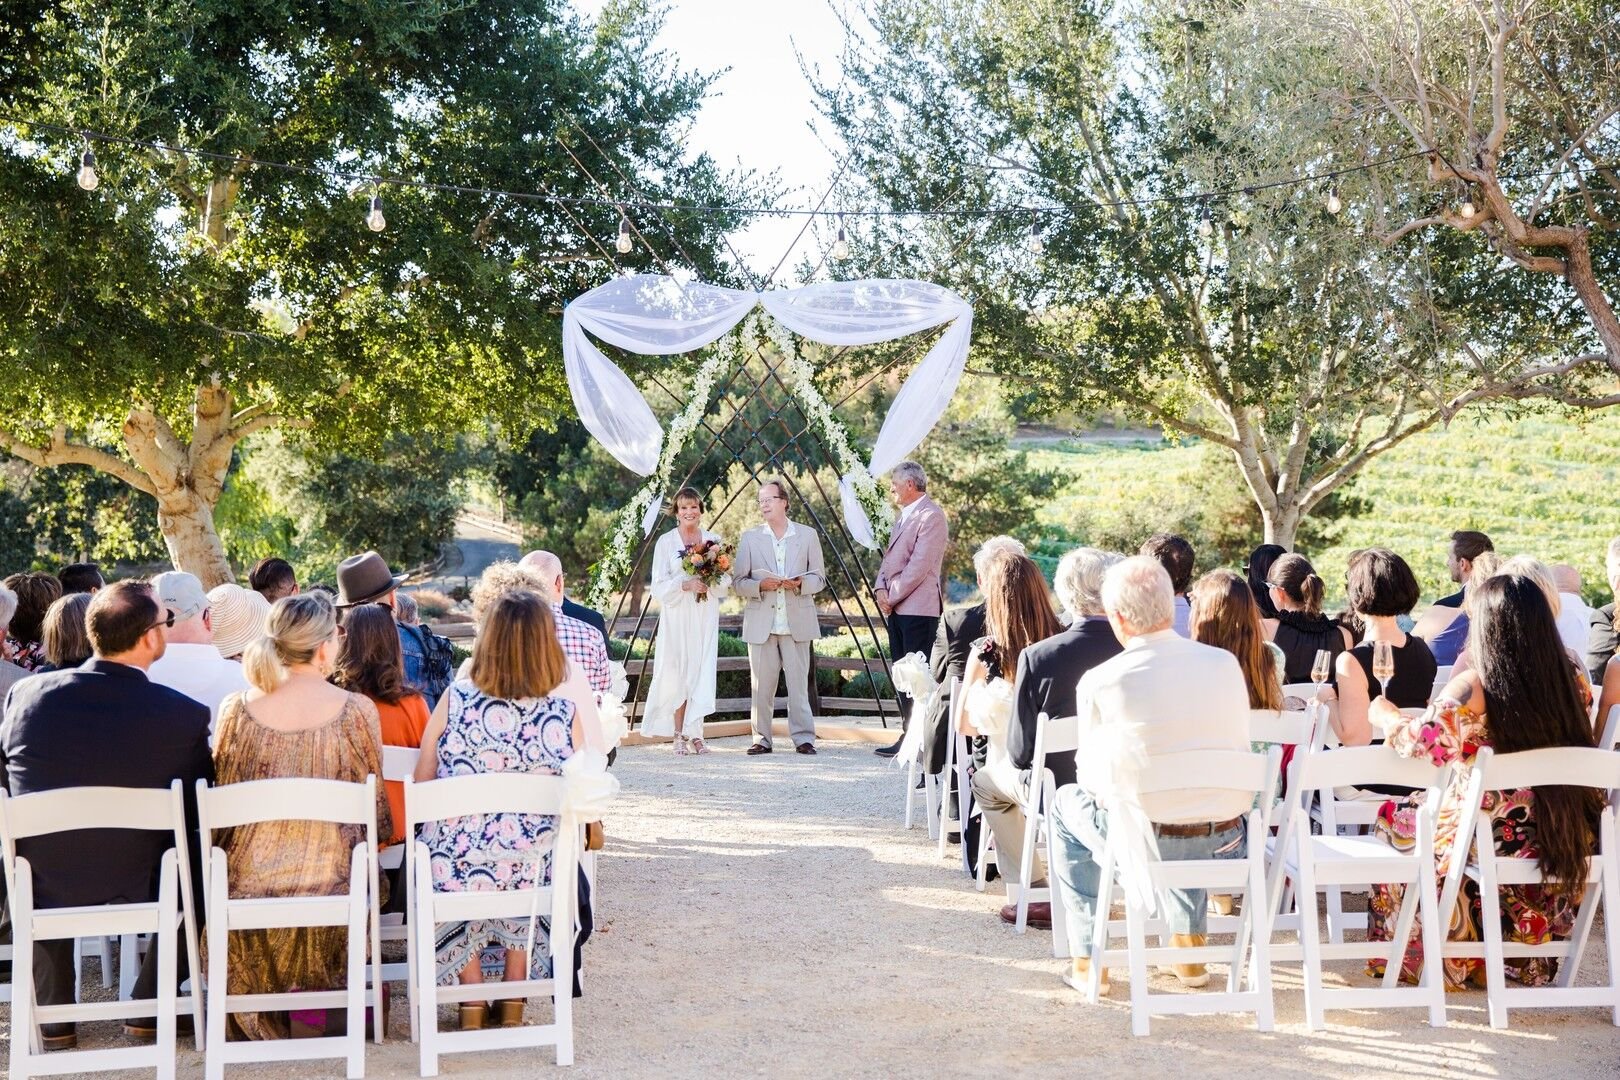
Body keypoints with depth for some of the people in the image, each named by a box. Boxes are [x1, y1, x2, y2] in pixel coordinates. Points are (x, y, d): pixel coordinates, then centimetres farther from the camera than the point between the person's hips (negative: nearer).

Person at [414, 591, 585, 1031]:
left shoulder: (455, 700, -9)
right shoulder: (565, 712, -9)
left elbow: (420, 787, 1)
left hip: (453, 873, 0)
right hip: (533, 876, 1)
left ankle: (472, 1000, 40)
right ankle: (513, 1002, 40)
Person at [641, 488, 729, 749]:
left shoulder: (714, 541, 9)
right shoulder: (665, 542, 2)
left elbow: (725, 584, 10)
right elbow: (659, 585, -2)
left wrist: (712, 583, -12)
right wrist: (687, 585, -16)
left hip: (705, 617, 2)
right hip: (677, 616, -2)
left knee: (702, 672, -2)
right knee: (677, 674, -4)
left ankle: (694, 733, 2)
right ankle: (680, 736, 2)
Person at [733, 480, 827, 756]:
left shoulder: (808, 535, 8)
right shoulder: (749, 538, 9)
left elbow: (819, 577, 9)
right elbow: (738, 581, 7)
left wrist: (799, 583, -11)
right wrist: (761, 585, -13)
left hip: (797, 622, -1)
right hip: (761, 622, 1)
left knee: (799, 682, -2)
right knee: (762, 685, 1)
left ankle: (804, 738, 2)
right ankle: (762, 739, 8)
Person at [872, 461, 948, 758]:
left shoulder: (931, 516, -11)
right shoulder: (905, 516, 19)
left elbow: (919, 566, -17)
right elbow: (890, 556, 20)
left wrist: (892, 596, -13)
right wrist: (881, 588, 3)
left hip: (918, 608, -10)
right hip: (897, 608, 10)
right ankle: (908, 736, 16)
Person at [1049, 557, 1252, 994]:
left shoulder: (1098, 682, -13)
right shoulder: (1226, 663, -3)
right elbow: (1237, 748, 11)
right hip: (1226, 845, 4)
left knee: (1067, 803, 27)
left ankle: (1088, 959, 28)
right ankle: (1189, 949, 39)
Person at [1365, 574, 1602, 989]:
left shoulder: (1471, 689, -23)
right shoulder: (1572, 678, -6)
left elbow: (1420, 746, -23)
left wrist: (1386, 716, -2)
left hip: (1491, 842, -5)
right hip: (1568, 843, 5)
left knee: (1393, 818, 22)